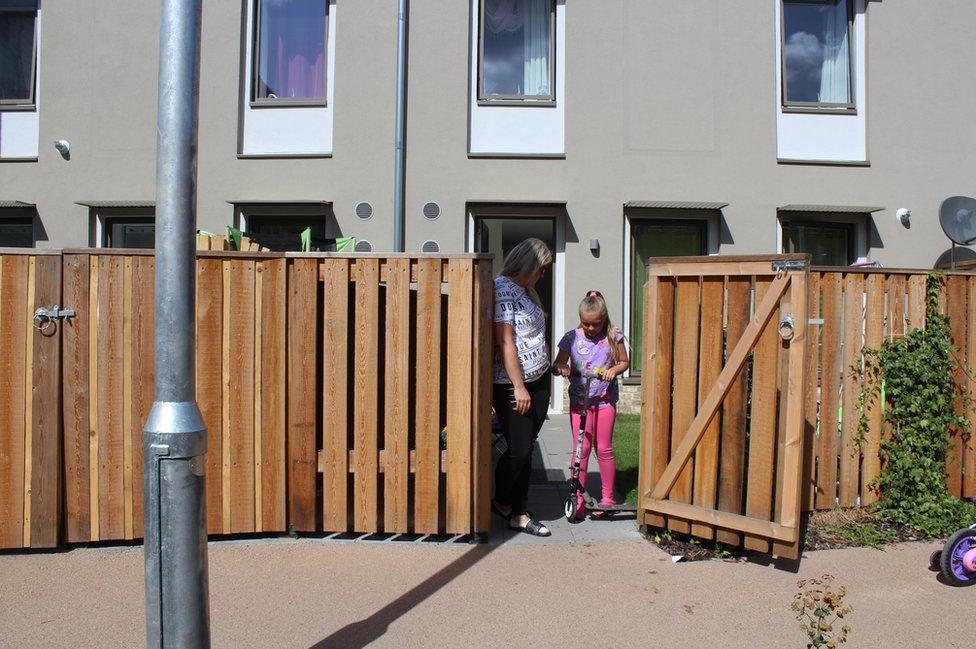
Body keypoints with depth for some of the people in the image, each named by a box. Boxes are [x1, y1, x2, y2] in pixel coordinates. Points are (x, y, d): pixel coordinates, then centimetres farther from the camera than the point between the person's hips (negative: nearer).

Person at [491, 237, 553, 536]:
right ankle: (501, 502, 20)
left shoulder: (526, 290, 15)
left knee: (527, 450, 11)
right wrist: (519, 387, -19)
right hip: (512, 384, -9)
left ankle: (518, 514, 21)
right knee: (518, 450, -2)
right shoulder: (502, 289, -14)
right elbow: (505, 342, -19)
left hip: (538, 380, 9)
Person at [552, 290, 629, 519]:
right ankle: (578, 498, 9)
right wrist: (561, 368, -23)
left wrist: (613, 370, -14)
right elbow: (557, 366, 0)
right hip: (579, 401, 0)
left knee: (604, 449, 5)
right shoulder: (572, 338, -3)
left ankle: (607, 498, 19)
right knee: (581, 449, -1)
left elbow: (624, 362, 7)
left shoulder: (613, 337, -2)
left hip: (605, 400, 0)